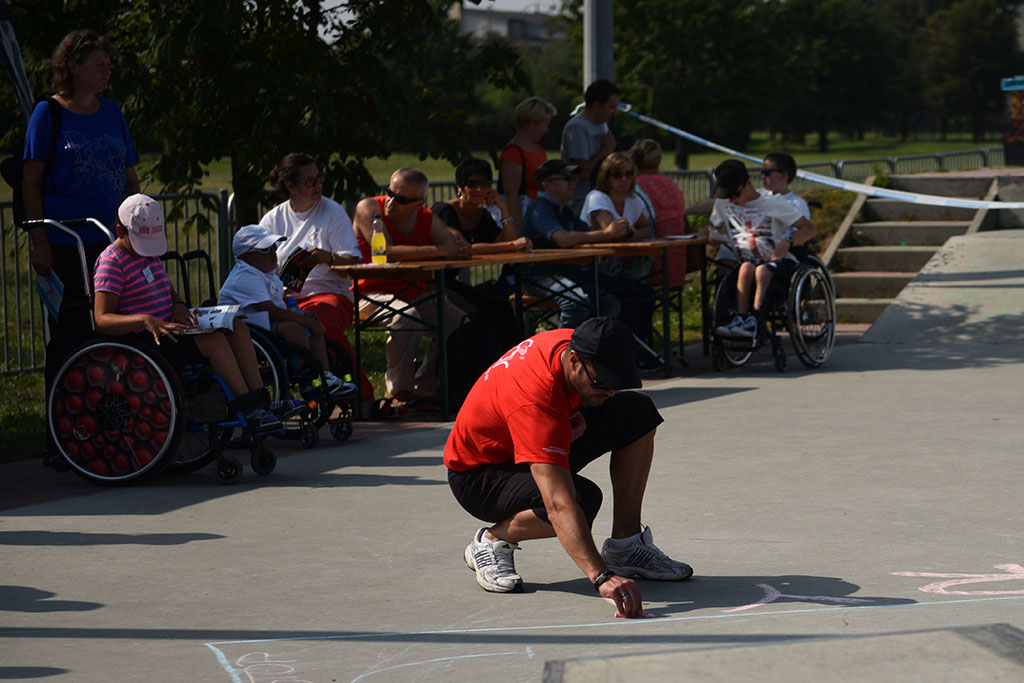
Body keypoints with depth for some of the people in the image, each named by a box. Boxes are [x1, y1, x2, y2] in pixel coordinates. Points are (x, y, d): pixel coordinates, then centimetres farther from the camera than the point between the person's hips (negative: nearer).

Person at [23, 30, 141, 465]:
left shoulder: (112, 113, 13)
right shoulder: (48, 113, 0)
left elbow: (130, 179, 20)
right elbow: (32, 183, -2)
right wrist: (39, 243, -9)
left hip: (114, 243, 4)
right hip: (66, 246, -4)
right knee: (67, 339, -2)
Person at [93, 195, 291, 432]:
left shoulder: (150, 253, 17)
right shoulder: (111, 262, -12)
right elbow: (102, 321, -20)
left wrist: (178, 306, 3)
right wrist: (146, 320, -35)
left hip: (167, 329, 10)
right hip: (144, 341, -10)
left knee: (237, 326, -3)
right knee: (212, 339, -27)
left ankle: (260, 401, -11)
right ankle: (249, 411, -25)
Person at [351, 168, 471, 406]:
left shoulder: (428, 219, 6)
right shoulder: (368, 208, -11)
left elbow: (457, 247, 4)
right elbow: (386, 252, -24)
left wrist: (460, 248, -23)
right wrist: (439, 250, -26)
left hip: (414, 294, 6)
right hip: (372, 294, -6)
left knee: (458, 320, -11)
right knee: (407, 316, -35)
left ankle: (425, 388, 1)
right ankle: (399, 392, -20)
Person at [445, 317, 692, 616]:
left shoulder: (574, 343, -17)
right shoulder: (535, 400, -41)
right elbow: (559, 507, -50)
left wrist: (577, 416, -12)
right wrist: (603, 578, -59)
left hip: (543, 449, 9)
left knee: (637, 412, -7)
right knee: (582, 499, -36)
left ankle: (625, 544, 0)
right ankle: (492, 541, -8)